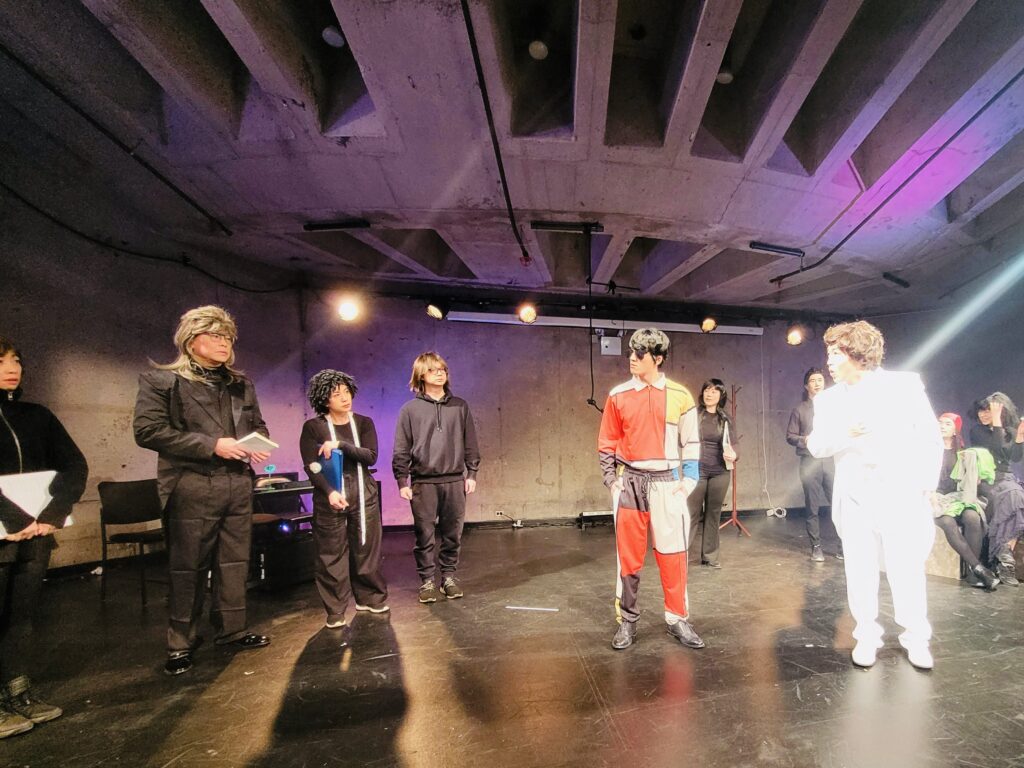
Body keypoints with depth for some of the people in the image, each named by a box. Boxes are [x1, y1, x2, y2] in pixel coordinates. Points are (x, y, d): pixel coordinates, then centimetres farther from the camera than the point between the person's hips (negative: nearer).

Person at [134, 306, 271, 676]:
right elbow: (147, 430, -13)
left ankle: (232, 629, 27)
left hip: (238, 485, 5)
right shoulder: (162, 380, -3)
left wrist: (258, 444, -1)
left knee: (235, 561, 12)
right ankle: (181, 643, 21)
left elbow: (258, 424, 23)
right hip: (191, 487, -5)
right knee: (188, 567, 5)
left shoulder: (241, 383, 14)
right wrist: (211, 445, -18)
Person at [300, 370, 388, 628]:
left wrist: (339, 445, -18)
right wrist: (329, 492, -23)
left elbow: (371, 456, -7)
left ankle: (370, 598, 26)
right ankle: (335, 610, 14)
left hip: (363, 497, 2)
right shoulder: (313, 427, -2)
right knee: (332, 555, 2)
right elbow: (311, 466, -9)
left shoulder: (364, 423, 5)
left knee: (366, 550, 9)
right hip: (330, 499, -2)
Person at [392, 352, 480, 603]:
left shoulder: (460, 406, 6)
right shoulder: (410, 409, 0)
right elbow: (401, 450, 0)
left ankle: (449, 577, 25)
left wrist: (472, 474, 4)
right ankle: (427, 580, 20)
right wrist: (402, 482, -4)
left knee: (452, 534, 9)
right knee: (425, 535, 5)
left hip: (455, 481, 2)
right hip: (423, 482, -2)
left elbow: (470, 444, 8)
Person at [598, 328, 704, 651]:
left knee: (673, 555, 6)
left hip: (667, 483, 0)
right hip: (630, 482, 0)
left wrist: (688, 481, 0)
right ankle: (627, 621, 21)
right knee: (628, 556, 7)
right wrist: (612, 480, 1)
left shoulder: (680, 395, 1)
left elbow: (691, 442, 7)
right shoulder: (618, 396, 1)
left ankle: (678, 619, 24)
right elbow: (607, 444, 7)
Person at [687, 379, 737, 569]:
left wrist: (733, 456, -9)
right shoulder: (694, 414, -1)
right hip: (697, 470, -3)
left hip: (720, 472, 3)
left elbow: (730, 446, 12)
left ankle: (710, 555, 19)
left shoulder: (726, 419, 8)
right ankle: (687, 552, 12)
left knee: (714, 513, 9)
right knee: (693, 513, 0)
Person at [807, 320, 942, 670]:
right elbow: (816, 445, -1)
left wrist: (927, 484, -2)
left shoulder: (905, 384, -1)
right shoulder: (828, 399, 5)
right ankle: (867, 636, 23)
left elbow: (931, 437, 3)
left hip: (901, 496, -2)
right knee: (860, 571, 8)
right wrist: (845, 434, -20)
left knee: (907, 570, 6)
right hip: (854, 498, 2)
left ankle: (916, 638, 25)